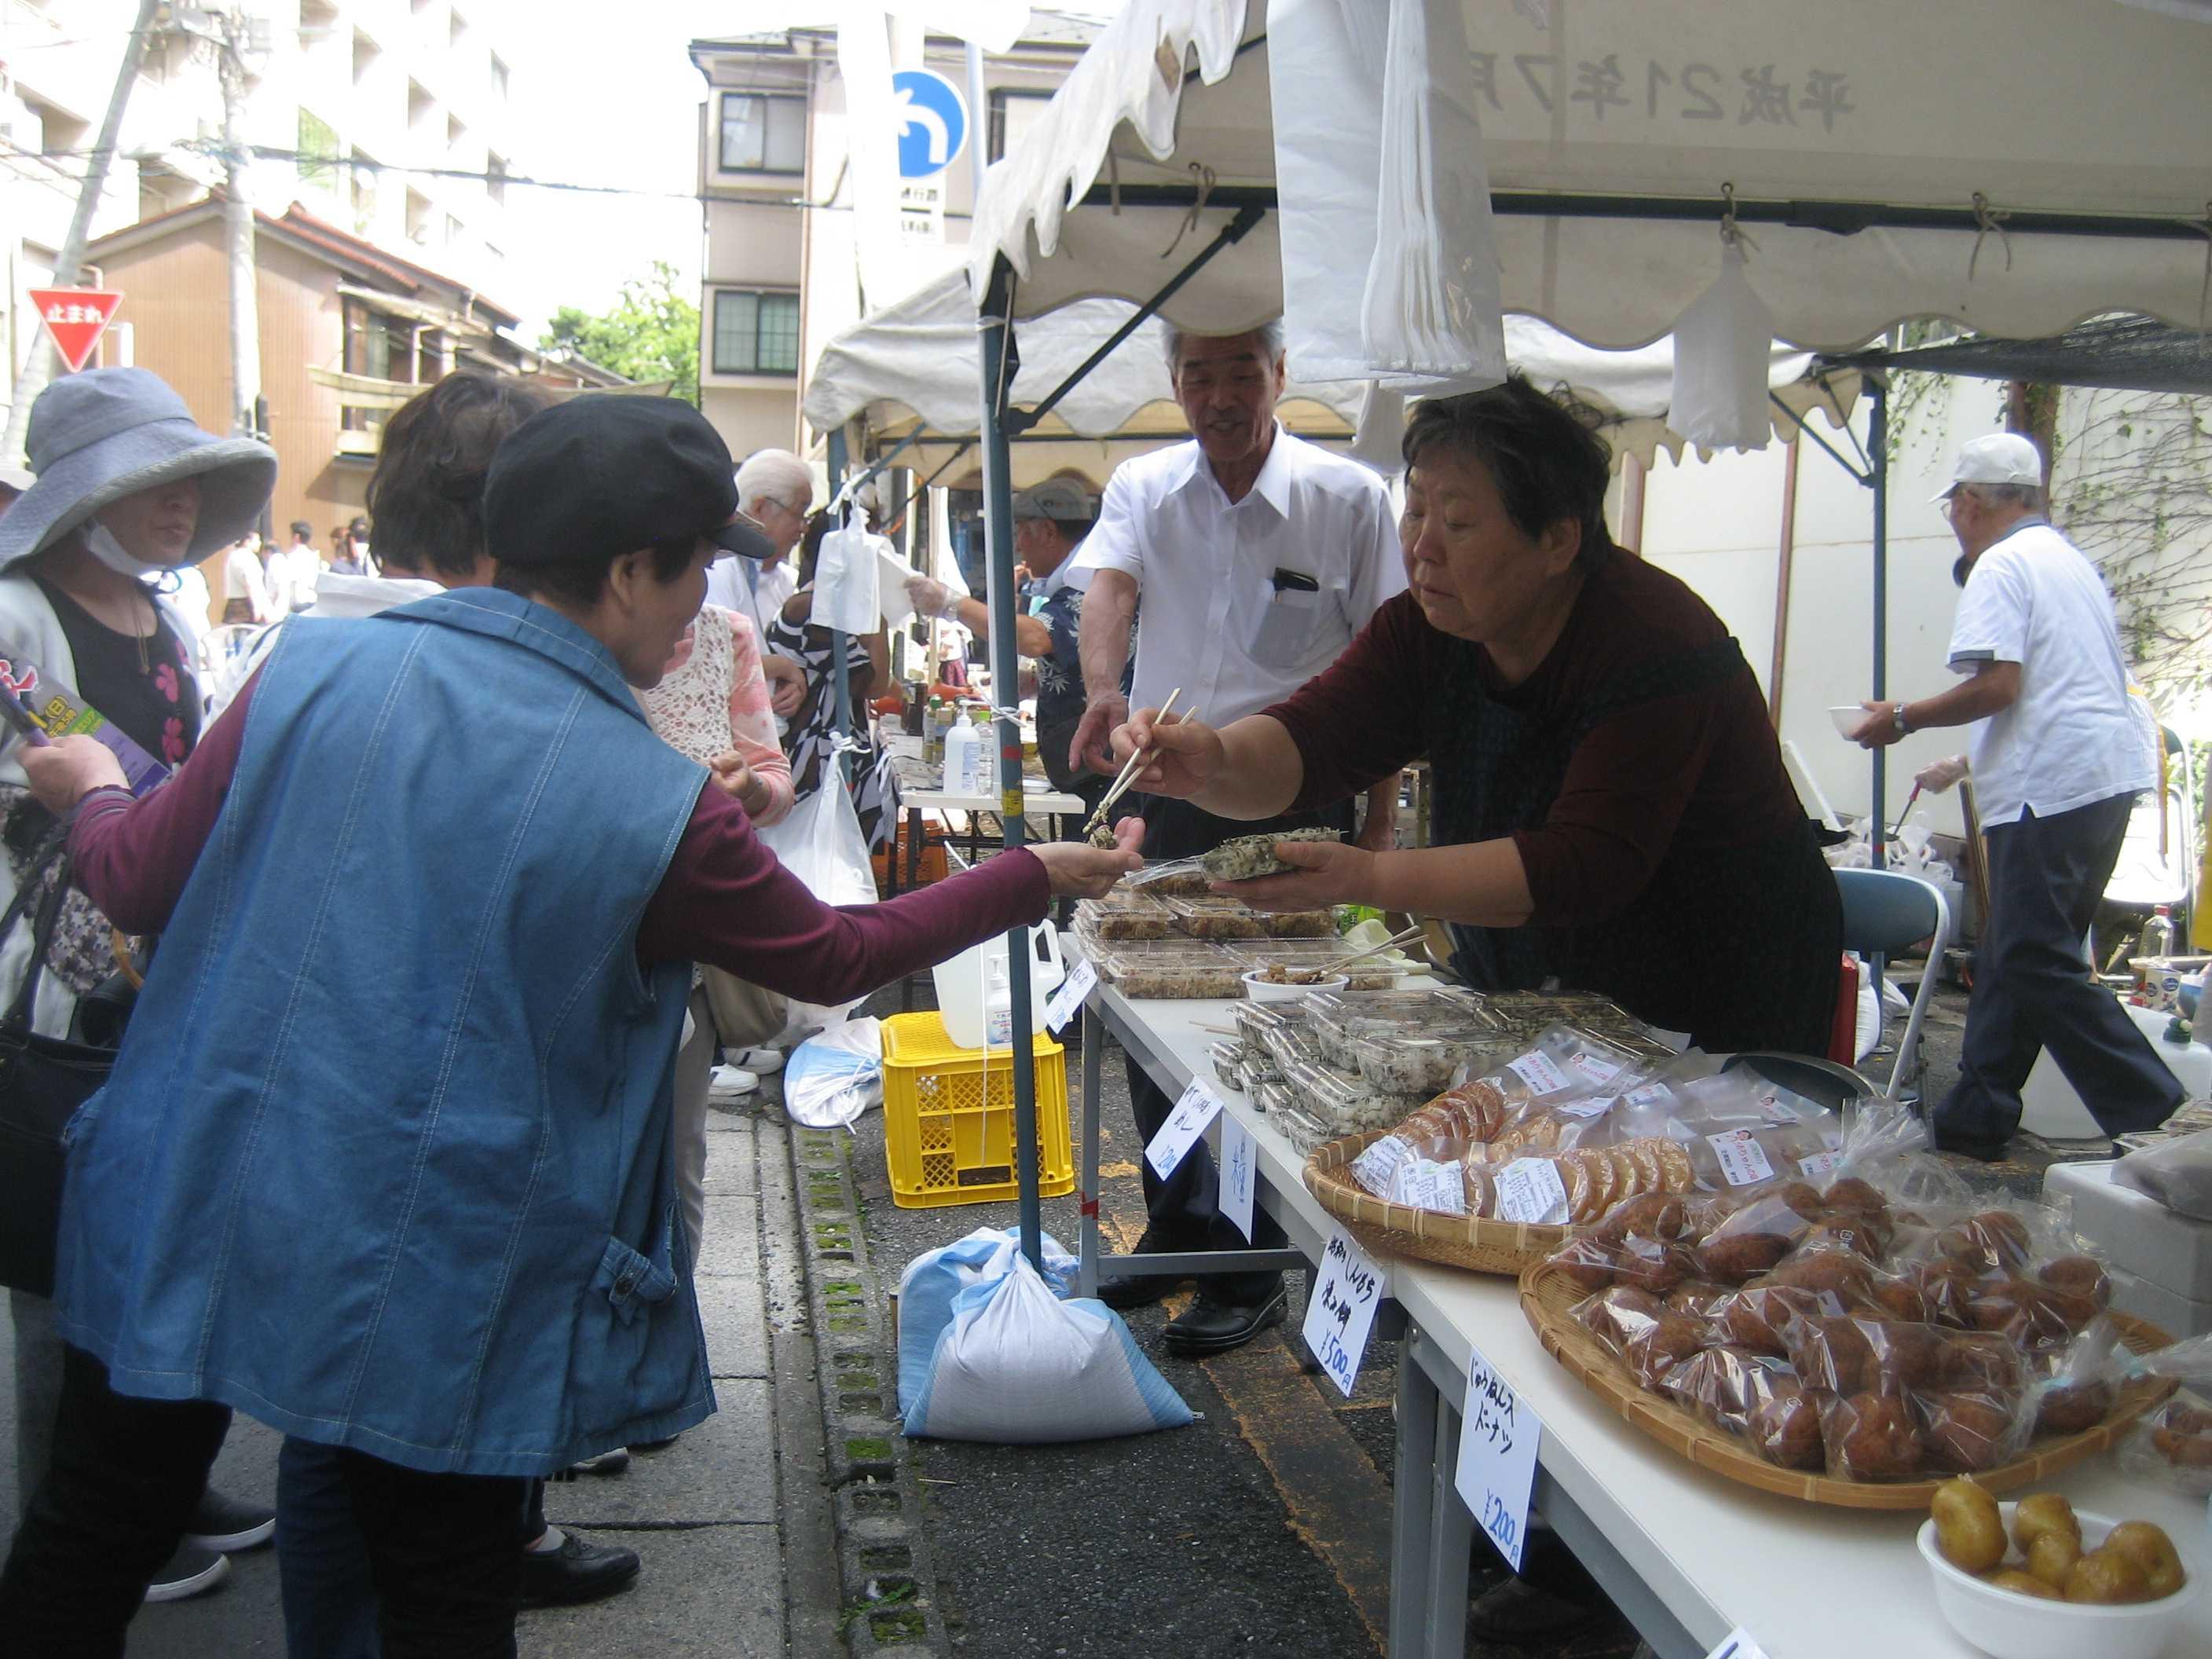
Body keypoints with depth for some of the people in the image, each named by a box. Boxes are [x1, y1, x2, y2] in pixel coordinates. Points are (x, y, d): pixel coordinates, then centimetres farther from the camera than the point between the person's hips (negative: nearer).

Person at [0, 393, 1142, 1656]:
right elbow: (837, 958, 0)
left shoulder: (316, 666, -9)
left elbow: (139, 885, 0)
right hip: (432, 1292, -3)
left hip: (191, 1212, 3)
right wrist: (1037, 878, 14)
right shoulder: (661, 806, -15)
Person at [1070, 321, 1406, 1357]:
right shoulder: (1143, 489, 3)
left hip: (1296, 798, -3)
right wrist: (1103, 691, -37)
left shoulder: (1348, 497, -5)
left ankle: (1255, 1270, 17)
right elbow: (1108, 587, -16)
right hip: (1168, 791, 4)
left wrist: (1379, 817, -7)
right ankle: (1182, 1231, 32)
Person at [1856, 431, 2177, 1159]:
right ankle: (1975, 1120, 19)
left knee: (2036, 963, -7)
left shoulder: (2001, 566, -8)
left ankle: (2152, 1114, -8)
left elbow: (1997, 685, -19)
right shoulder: (2071, 560, 22)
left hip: (2052, 789, -10)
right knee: (2011, 957, 13)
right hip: (2110, 776, 10)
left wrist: (1904, 718, -6)